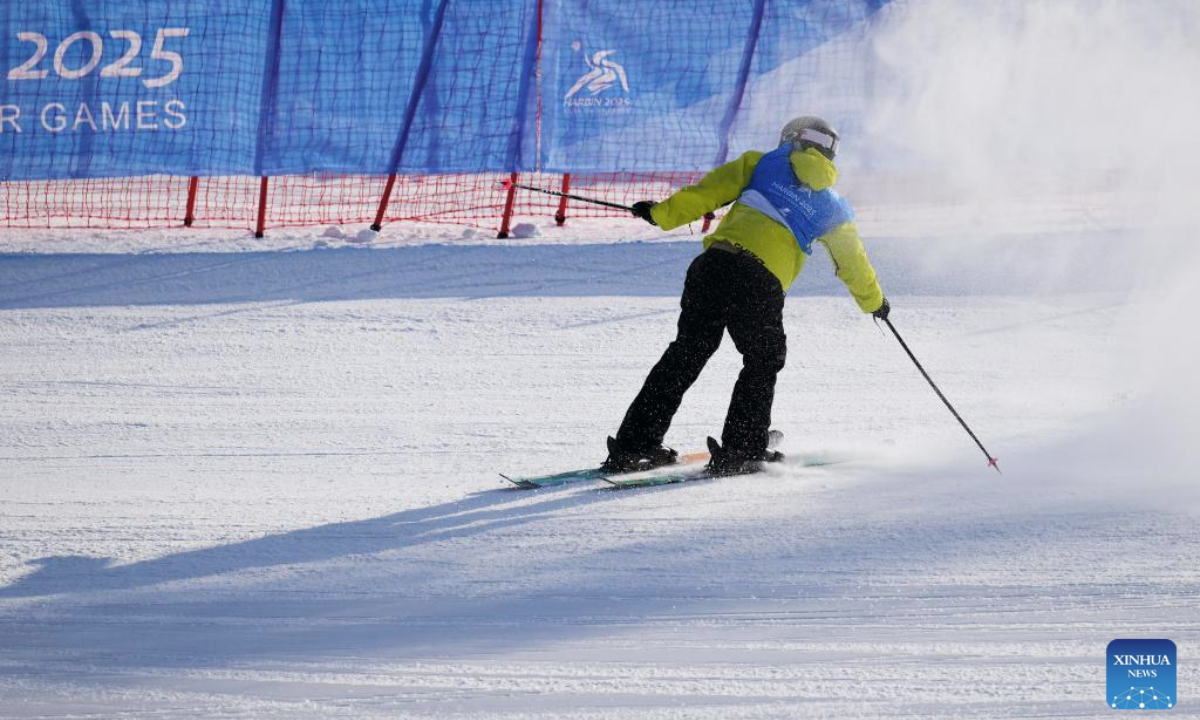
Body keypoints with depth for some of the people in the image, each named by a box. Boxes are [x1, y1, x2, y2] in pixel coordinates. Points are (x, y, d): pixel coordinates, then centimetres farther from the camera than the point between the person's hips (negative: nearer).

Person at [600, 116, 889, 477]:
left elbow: (709, 191, 8)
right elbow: (852, 262, 31)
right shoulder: (831, 208, 21)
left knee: (687, 353, 13)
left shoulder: (762, 163, 19)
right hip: (761, 285, -1)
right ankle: (739, 451, 11)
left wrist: (664, 213, 14)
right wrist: (874, 301, 48)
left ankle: (633, 446, 12)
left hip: (714, 265, 2)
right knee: (763, 362, 21)